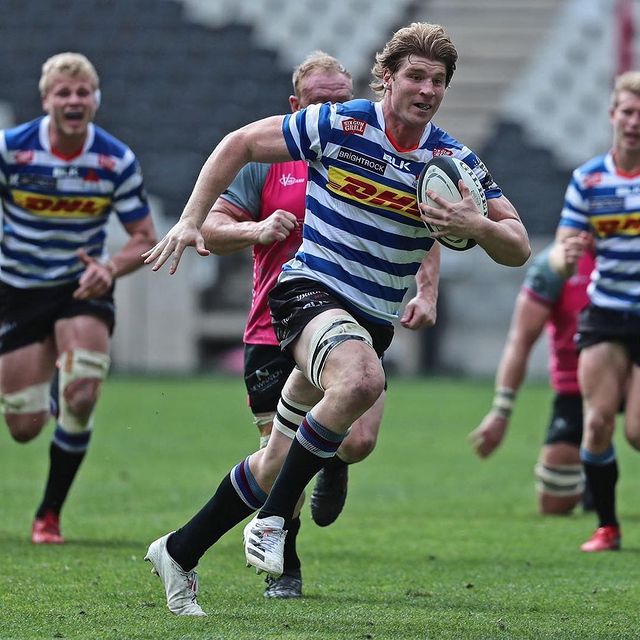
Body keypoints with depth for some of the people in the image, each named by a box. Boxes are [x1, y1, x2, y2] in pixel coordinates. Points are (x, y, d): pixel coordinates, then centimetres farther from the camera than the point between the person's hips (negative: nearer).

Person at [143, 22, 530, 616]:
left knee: (280, 462, 7)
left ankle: (179, 552, 27)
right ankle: (271, 520, -24)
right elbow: (239, 144, 3)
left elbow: (517, 247, 1)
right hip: (310, 291, -5)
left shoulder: (455, 161, 1)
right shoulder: (338, 124, -8)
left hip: (373, 321, 5)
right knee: (362, 380, -37)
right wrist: (192, 220, -4)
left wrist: (476, 226, -20)